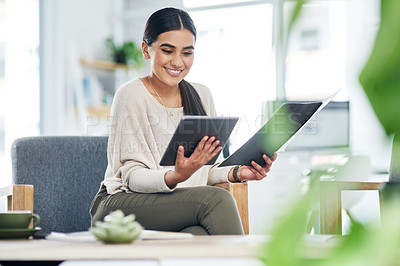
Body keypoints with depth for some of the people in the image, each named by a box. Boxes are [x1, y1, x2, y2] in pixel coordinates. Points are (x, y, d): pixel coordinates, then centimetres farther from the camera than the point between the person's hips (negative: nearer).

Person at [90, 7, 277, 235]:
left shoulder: (201, 96, 12)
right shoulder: (131, 95, -7)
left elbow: (204, 172, 14)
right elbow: (131, 176, -12)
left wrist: (236, 173, -7)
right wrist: (175, 177, -32)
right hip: (121, 205, -4)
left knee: (201, 236, -34)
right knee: (217, 199, -31)